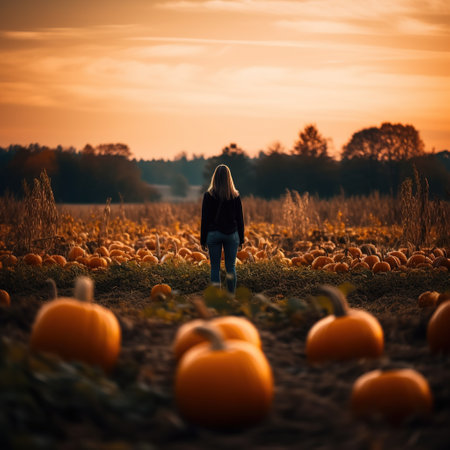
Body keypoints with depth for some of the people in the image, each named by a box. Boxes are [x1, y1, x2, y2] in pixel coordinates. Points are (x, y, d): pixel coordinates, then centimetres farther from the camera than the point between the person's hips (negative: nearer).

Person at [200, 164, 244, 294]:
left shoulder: (208, 195, -4)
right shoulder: (235, 196, -1)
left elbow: (205, 219, -2)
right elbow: (240, 219, 3)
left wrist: (203, 240, 5)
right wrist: (241, 239, 12)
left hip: (214, 234, -1)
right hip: (231, 234, 1)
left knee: (215, 267, 5)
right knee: (231, 266, 8)